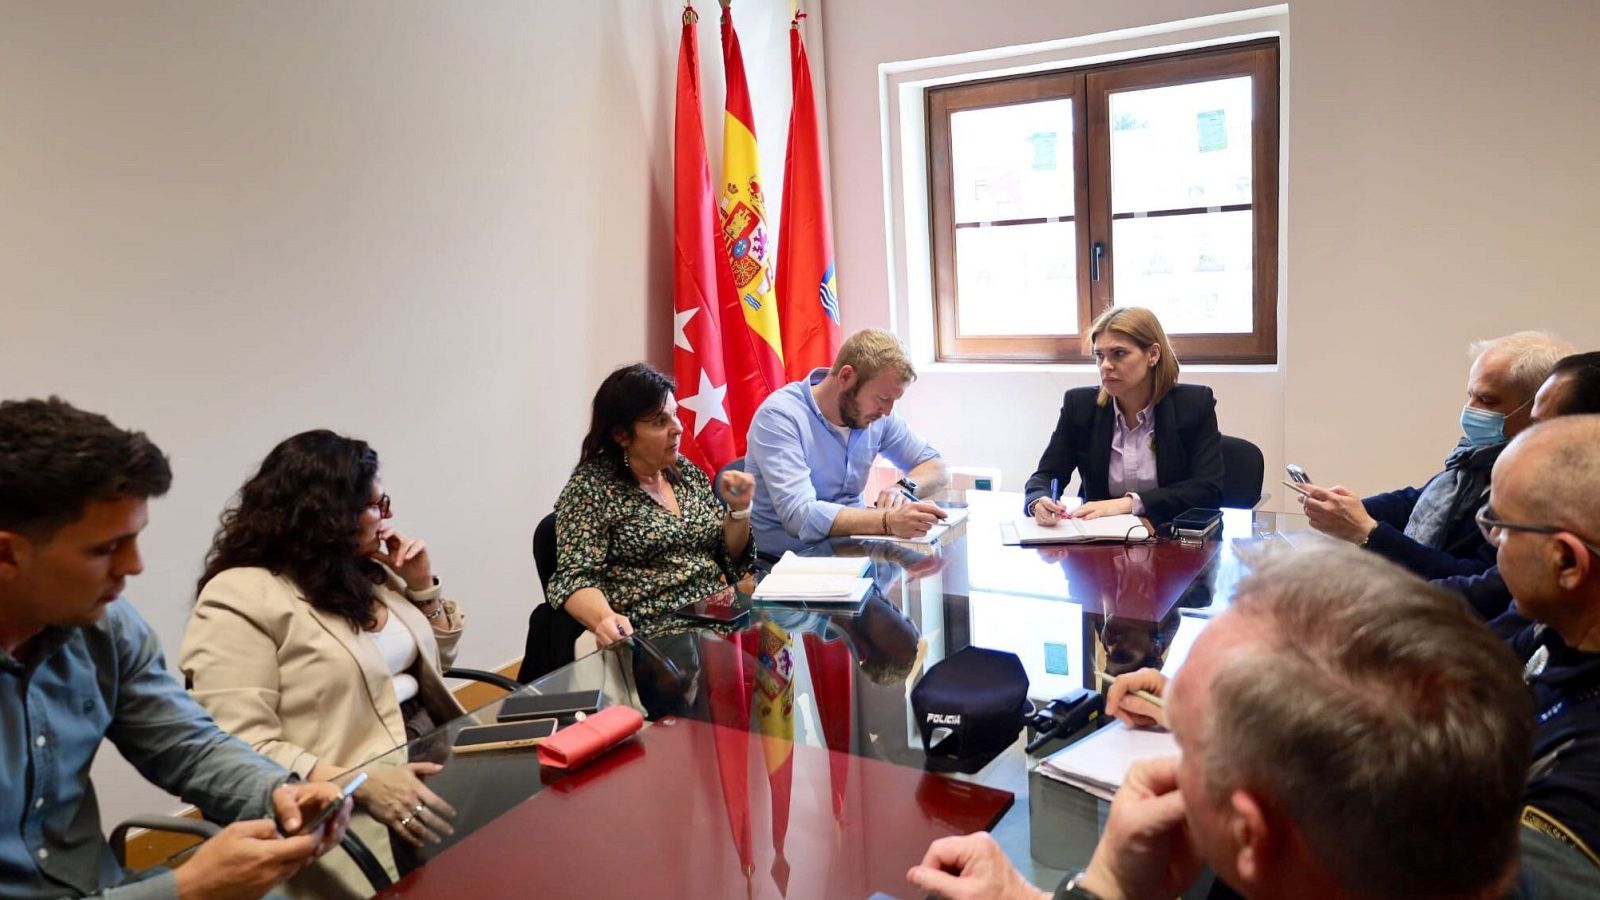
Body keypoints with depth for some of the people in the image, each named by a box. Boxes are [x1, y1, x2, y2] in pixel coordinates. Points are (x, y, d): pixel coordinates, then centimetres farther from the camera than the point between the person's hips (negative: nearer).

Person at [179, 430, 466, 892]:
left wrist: (422, 588, 7)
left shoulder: (367, 571, 13)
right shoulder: (239, 599, -10)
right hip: (347, 811, -7)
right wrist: (359, 784, -28)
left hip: (433, 757, 8)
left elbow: (430, 666, 24)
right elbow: (238, 749, -18)